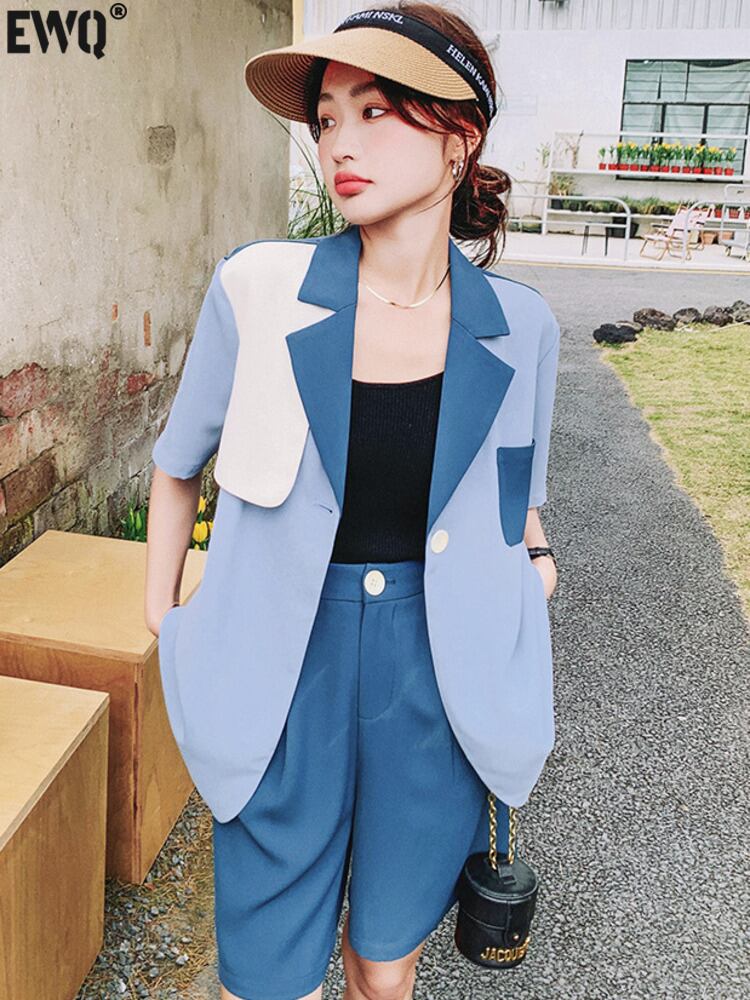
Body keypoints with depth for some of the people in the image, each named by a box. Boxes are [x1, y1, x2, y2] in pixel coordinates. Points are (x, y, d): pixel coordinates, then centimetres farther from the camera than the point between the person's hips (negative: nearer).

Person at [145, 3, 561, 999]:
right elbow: (180, 464, 6)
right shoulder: (257, 290, -10)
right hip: (285, 667, -1)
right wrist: (164, 616, 10)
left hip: (437, 671, 2)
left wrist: (537, 559, -1)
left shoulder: (517, 325, -5)